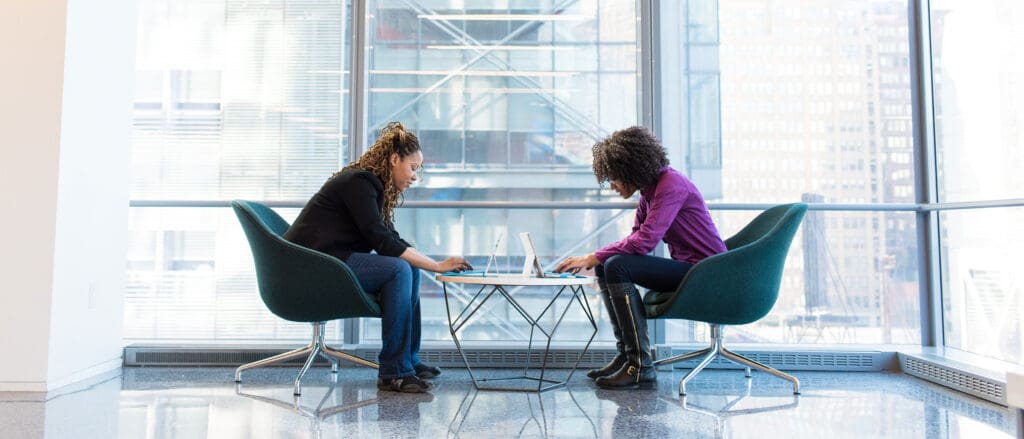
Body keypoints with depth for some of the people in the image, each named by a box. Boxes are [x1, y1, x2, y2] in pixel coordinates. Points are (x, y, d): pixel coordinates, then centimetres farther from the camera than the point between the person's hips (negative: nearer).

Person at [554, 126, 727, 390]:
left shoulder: (671, 185, -18)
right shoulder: (649, 189, 10)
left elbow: (644, 241, -27)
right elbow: (637, 237, 12)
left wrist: (593, 258, -21)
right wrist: (597, 260, -3)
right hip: (683, 267, 10)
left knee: (617, 267, -23)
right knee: (605, 266, 4)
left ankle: (640, 367, -19)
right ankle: (626, 355, 5)